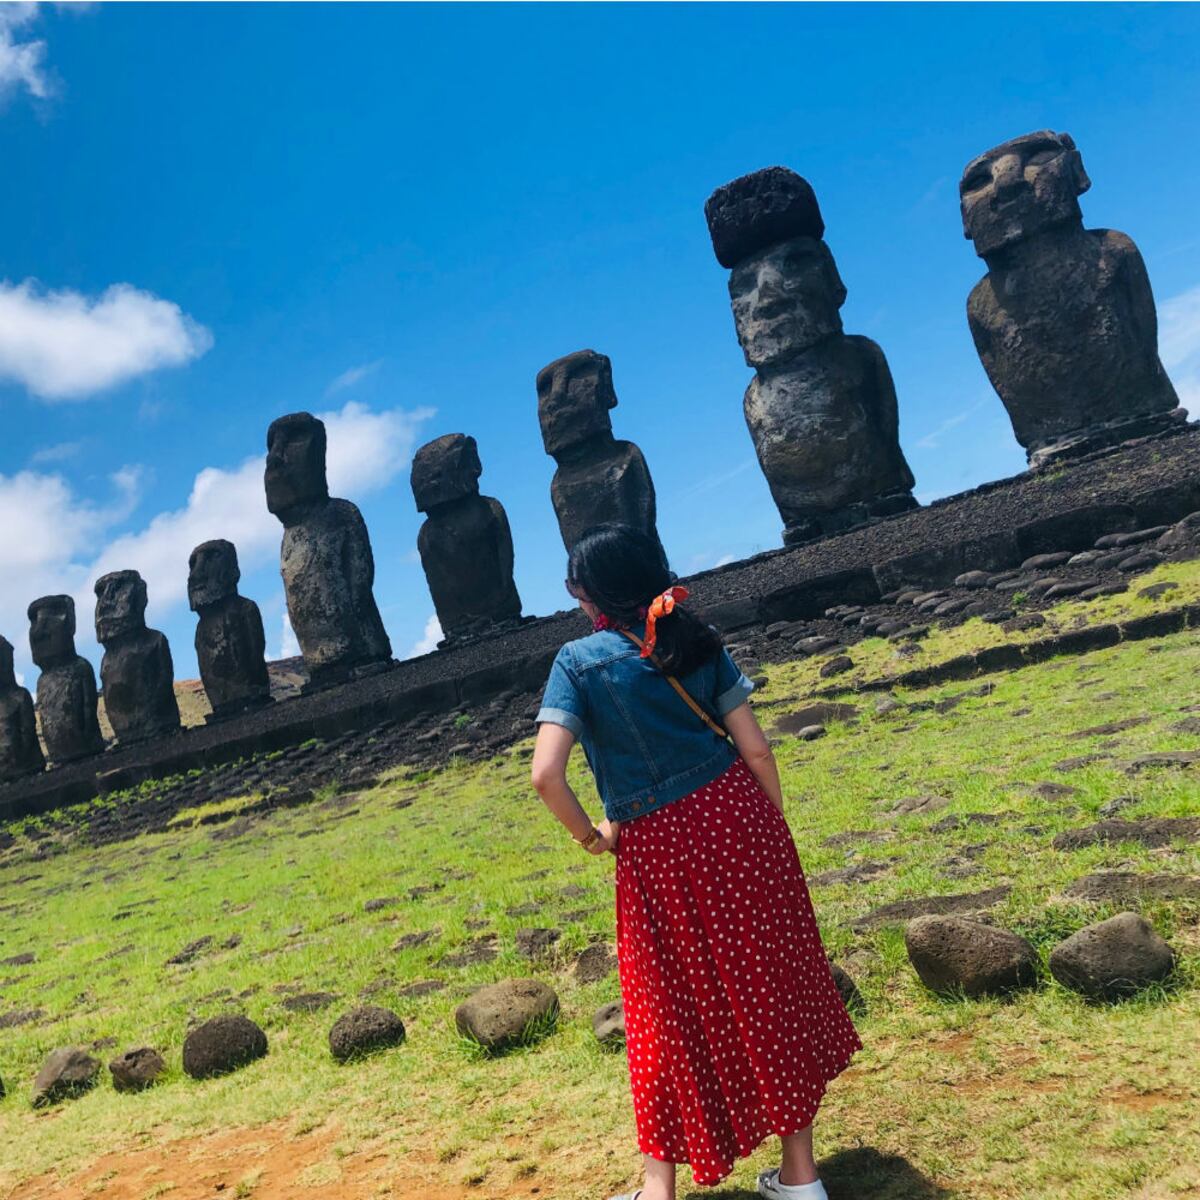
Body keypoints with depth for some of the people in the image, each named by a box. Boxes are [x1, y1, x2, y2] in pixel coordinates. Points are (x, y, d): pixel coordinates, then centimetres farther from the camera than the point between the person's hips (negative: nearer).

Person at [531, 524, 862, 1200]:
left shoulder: (579, 662, -6)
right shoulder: (696, 639, 4)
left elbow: (546, 774, -17)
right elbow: (756, 748, 2)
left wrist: (590, 837, -1)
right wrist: (774, 829, 13)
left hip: (658, 850, -3)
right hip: (738, 818, 4)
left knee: (674, 1014, 12)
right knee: (775, 988, 15)